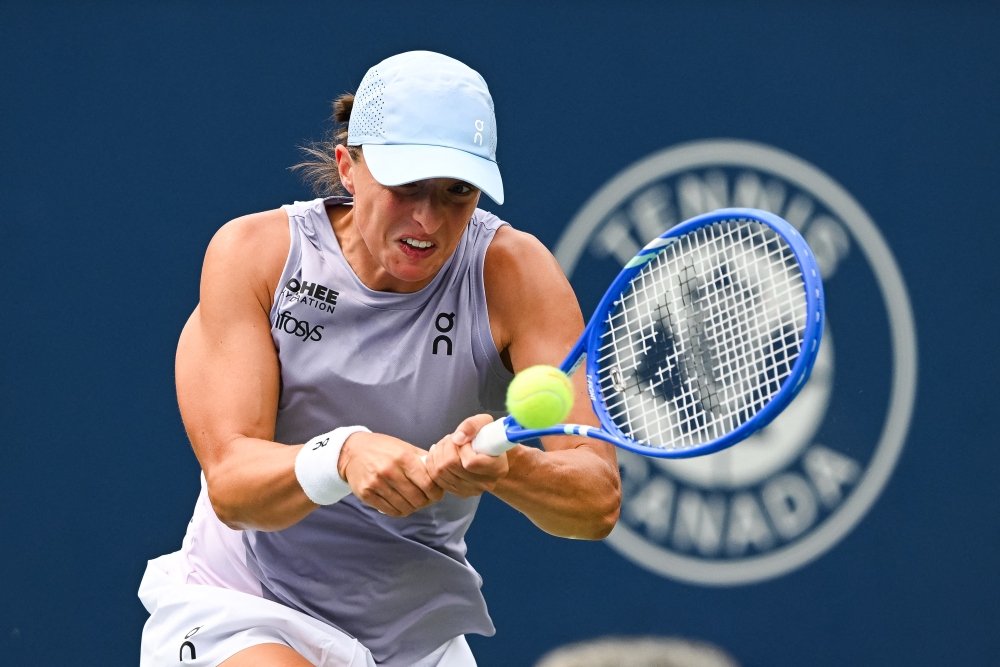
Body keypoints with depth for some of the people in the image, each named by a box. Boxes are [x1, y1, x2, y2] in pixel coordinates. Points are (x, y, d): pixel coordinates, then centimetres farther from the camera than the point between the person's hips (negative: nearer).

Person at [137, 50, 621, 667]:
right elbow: (230, 483, -20)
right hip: (235, 615, -3)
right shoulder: (254, 253, -11)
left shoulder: (512, 271, -11)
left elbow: (599, 501, -20)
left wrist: (502, 466, -42)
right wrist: (340, 456, -41)